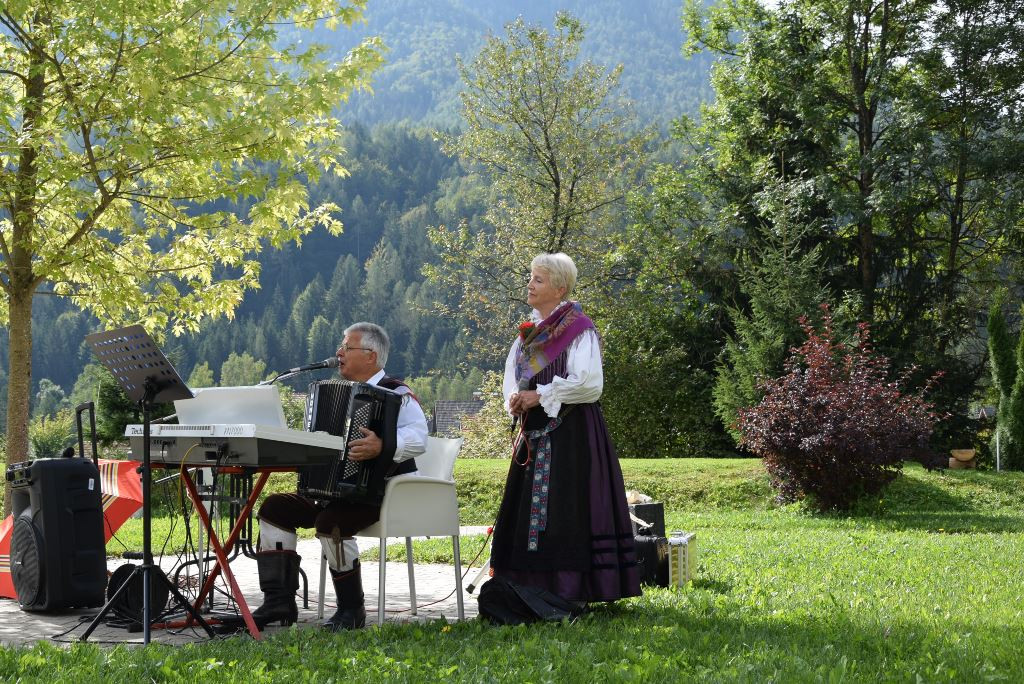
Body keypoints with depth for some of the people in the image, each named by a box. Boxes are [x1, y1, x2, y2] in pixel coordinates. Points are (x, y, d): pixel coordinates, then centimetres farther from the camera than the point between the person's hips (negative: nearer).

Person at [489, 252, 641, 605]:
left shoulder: (578, 328, -9)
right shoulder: (529, 331, 15)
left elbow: (589, 383, -18)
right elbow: (511, 375, 19)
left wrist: (540, 396, -15)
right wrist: (515, 399, -3)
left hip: (571, 432, -8)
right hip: (535, 432, 8)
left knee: (564, 508, -9)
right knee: (528, 509, 7)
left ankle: (570, 591, -5)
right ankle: (538, 588, 14)